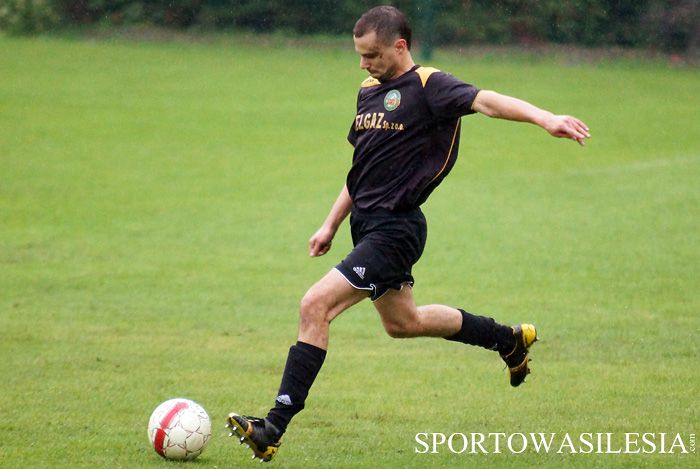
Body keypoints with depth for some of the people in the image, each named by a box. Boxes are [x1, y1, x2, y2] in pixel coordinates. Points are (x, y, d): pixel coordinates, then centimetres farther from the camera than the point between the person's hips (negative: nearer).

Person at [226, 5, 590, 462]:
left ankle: (275, 428, -18)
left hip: (394, 230, -10)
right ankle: (511, 340, 44)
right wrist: (331, 224, 22)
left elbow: (485, 101, -29)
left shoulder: (427, 87, -13)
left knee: (316, 306, -19)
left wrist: (545, 118, -45)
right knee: (403, 322, 26)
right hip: (368, 225, 10)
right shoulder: (369, 91, 13)